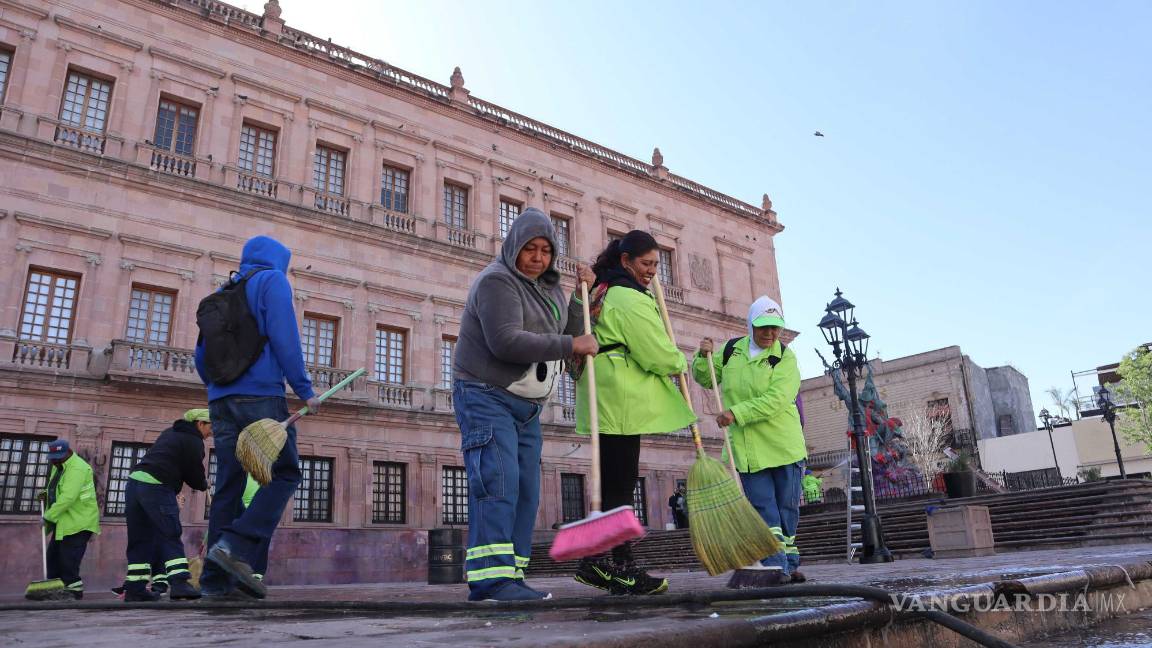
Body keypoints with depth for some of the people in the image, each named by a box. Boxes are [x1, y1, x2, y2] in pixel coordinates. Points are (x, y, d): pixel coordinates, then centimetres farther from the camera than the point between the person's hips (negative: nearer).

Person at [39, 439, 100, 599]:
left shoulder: (77, 468, -20)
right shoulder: (57, 466, 14)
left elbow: (68, 497, -27)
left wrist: (48, 517, -23)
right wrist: (46, 494, 6)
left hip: (79, 522, -10)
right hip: (63, 522, 10)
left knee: (68, 559, -10)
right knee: (53, 555, 12)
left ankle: (74, 590, -2)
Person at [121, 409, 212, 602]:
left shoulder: (170, 432, 24)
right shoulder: (194, 441, -3)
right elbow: (195, 475, 1)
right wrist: (205, 485, 21)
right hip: (156, 487, -8)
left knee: (140, 538, 10)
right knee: (171, 536, -8)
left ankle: (135, 588, 11)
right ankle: (179, 583, -18)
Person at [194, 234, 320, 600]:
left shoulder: (223, 292, 24)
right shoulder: (272, 280, 3)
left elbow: (201, 354, 21)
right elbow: (284, 338, -10)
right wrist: (305, 390, -8)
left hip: (221, 400, 7)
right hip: (260, 394, -7)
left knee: (228, 486, 5)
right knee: (284, 474, -3)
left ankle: (216, 579, 2)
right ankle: (236, 546, -19)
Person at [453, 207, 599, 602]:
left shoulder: (548, 287, 17)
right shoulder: (497, 280, -11)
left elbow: (570, 333, 17)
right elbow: (506, 342, -24)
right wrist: (569, 345, -20)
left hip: (527, 406, 9)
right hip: (486, 396, -8)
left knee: (526, 492, 3)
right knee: (498, 483, -19)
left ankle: (511, 578, 7)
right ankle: (490, 578, -20)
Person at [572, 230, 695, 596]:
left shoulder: (603, 291, 21)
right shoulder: (629, 298, -11)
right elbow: (656, 352, -12)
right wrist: (680, 364, 6)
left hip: (610, 400, 10)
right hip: (622, 399, -10)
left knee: (613, 482, 10)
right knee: (622, 483, -7)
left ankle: (597, 562, 14)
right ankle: (622, 568, -2)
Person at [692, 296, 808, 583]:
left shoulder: (785, 357, -5)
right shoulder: (732, 349, 7)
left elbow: (776, 400, -20)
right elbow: (705, 379, 19)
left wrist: (736, 413, -25)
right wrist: (703, 357, -1)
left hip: (783, 445, -1)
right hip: (746, 448, 1)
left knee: (787, 508, 9)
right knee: (764, 509, -3)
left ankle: (789, 564, 23)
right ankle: (775, 565, -3)